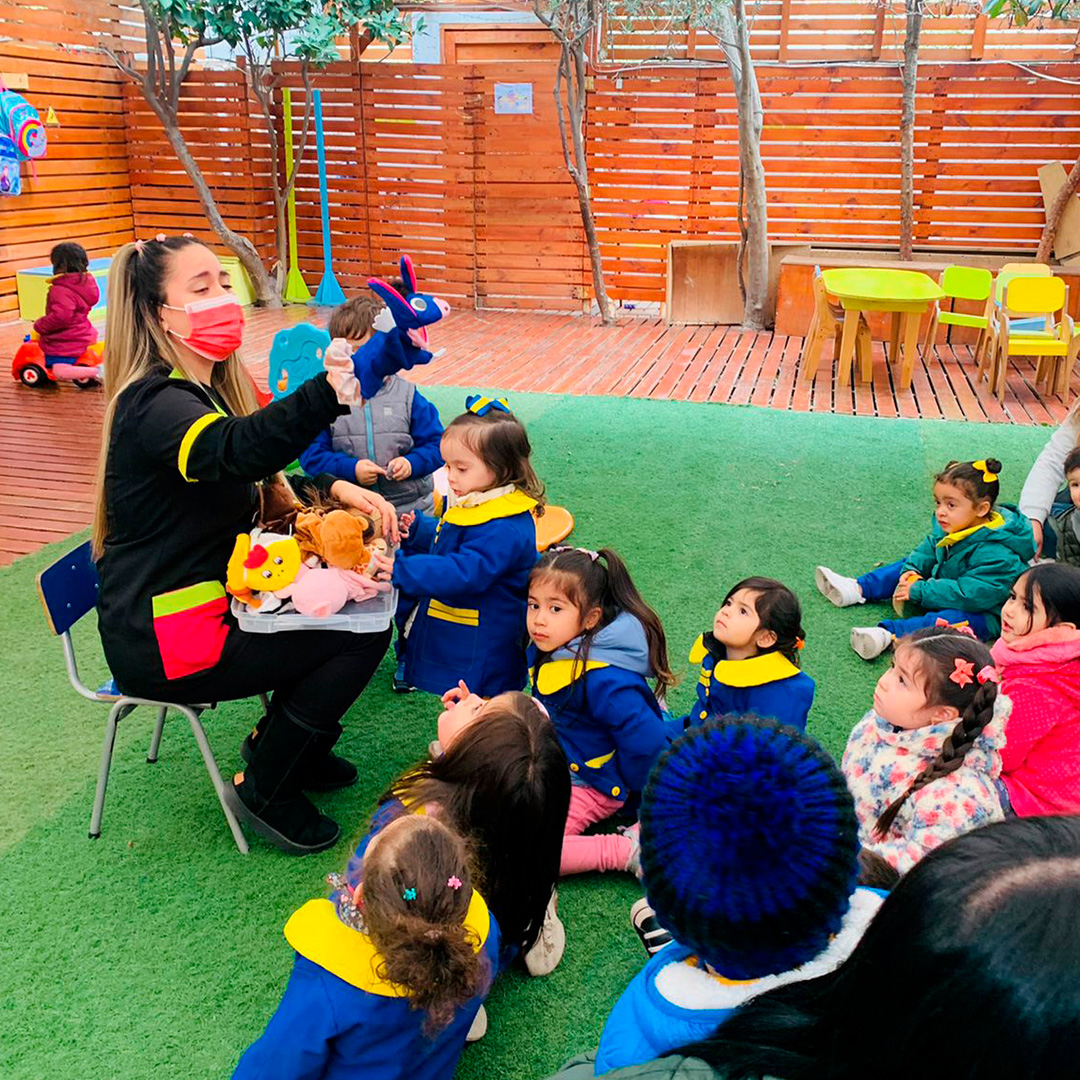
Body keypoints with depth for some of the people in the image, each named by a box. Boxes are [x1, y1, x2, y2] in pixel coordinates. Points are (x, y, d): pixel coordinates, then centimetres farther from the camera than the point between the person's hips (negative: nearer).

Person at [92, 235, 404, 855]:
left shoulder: (207, 387, 8)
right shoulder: (154, 404, -24)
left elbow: (265, 477, 15)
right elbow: (237, 449, -46)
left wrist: (337, 490, -4)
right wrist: (332, 388, -62)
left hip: (215, 596, 10)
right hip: (164, 642, -10)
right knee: (363, 634, -10)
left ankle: (289, 745, 26)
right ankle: (264, 791, 4)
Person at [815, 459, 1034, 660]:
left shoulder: (994, 552, -33)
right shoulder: (951, 527, -6)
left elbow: (974, 594, -37)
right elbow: (930, 547, 10)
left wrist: (920, 592, -33)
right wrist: (913, 568, -10)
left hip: (984, 613, -9)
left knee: (951, 620, -38)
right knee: (907, 566, 14)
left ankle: (888, 633, -52)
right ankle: (857, 589, 7)